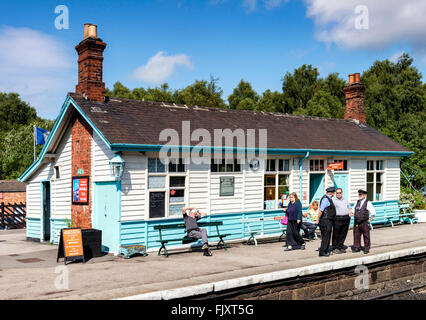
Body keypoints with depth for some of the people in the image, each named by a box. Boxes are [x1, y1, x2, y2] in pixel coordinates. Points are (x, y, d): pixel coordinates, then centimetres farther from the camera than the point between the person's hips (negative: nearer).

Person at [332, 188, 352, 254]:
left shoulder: (346, 200, 18)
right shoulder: (333, 201, 0)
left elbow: (349, 208, 23)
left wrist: (349, 217, 11)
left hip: (346, 219, 5)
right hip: (337, 219, -5)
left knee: (343, 234, 8)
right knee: (336, 234, -2)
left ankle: (341, 247, 18)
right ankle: (335, 248, 4)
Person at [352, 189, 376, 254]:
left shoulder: (368, 203, -8)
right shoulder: (357, 202, 8)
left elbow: (373, 212, -4)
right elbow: (354, 210, 24)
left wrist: (370, 220, -5)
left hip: (364, 223, -5)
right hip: (356, 223, 5)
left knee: (366, 236, 4)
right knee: (356, 235, 8)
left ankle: (366, 249, 14)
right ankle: (357, 248, 19)